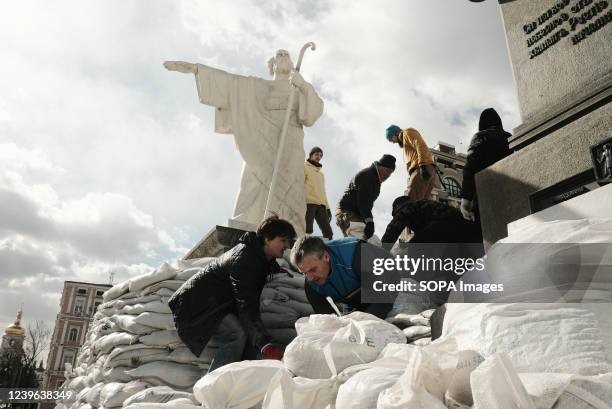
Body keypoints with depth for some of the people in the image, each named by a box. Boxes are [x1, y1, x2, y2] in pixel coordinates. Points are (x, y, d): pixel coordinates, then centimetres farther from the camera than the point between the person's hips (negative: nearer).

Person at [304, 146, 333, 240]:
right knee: (307, 231, -17)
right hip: (309, 203, -6)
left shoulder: (321, 173, 33)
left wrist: (327, 207, 16)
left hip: (321, 205, 6)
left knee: (328, 233, -5)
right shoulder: (304, 167, 12)